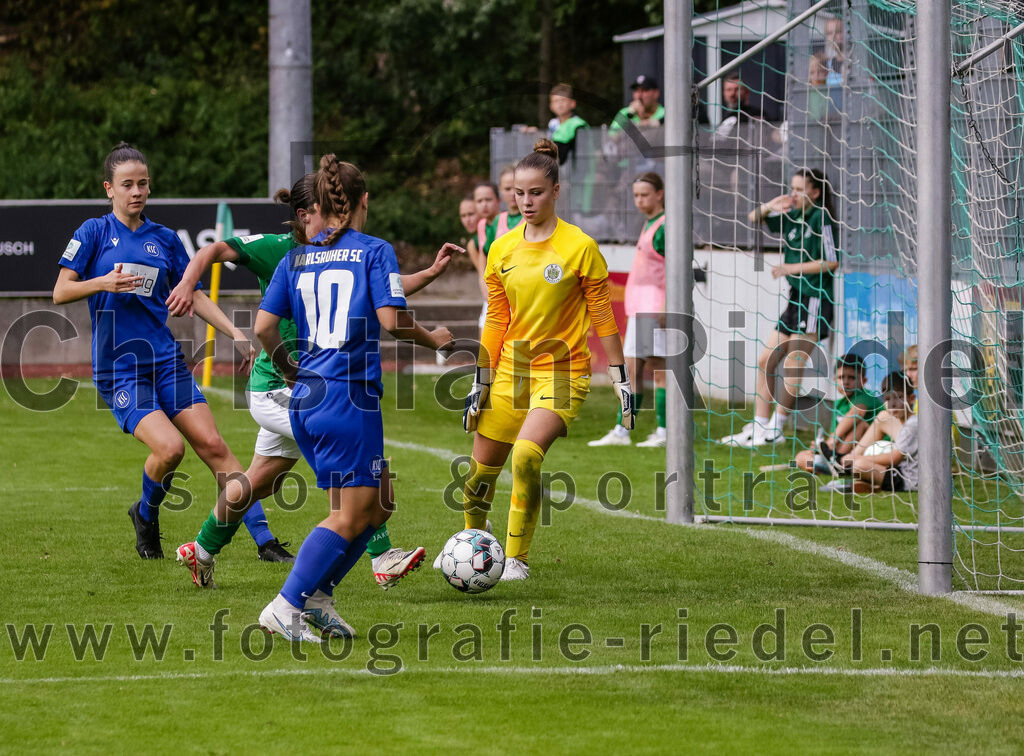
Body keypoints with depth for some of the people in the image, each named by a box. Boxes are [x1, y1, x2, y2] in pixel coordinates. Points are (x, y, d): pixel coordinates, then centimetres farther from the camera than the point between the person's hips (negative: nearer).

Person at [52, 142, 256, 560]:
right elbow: (60, 292, -2)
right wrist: (103, 283, -20)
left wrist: (235, 333, 6)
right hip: (117, 366, -4)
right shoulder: (94, 232, 1)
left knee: (212, 445, -7)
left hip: (165, 360, 4)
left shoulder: (165, 239, 12)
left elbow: (194, 296, 17)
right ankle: (146, 515, 9)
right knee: (169, 447, -21)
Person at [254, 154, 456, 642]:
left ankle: (316, 596, 9)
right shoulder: (374, 251, -3)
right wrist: (432, 340, 4)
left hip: (305, 399, 7)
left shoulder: (296, 258, 11)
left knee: (378, 505, 16)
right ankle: (285, 607, -12)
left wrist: (289, 370, 21)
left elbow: (264, 327, 5)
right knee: (350, 515, -3)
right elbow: (392, 319, -14)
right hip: (350, 398, -7)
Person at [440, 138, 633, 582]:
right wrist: (481, 383, 9)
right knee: (482, 467, 8)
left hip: (562, 371, -5)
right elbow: (496, 321, 11)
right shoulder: (502, 250, 5)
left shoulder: (579, 247, -8)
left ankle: (517, 558, -13)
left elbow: (602, 317, -4)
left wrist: (620, 378, -4)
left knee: (526, 454, -26)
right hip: (511, 370, 5)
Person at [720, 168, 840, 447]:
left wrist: (793, 268, -14)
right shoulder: (792, 217, 12)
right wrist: (769, 206, -4)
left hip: (815, 300, -9)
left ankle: (775, 430, -8)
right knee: (766, 361, 8)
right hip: (796, 299, 9)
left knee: (792, 363, -11)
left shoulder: (821, 219, -11)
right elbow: (754, 219, 18)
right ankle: (759, 427, 11)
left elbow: (831, 262, -15)